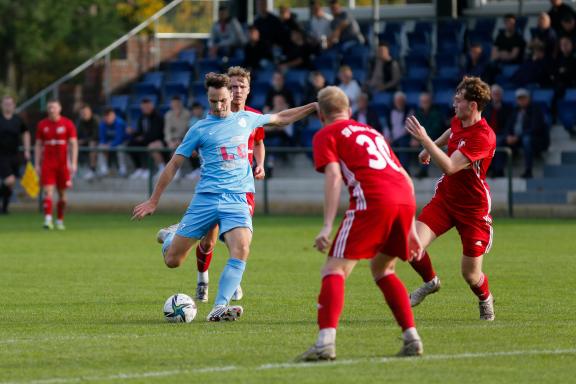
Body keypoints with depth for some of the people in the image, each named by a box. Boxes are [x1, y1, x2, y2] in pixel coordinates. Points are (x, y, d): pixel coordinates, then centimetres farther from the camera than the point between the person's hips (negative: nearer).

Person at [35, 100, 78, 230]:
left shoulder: (68, 124, 1)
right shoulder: (42, 125, 6)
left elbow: (74, 144, -1)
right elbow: (38, 145, 10)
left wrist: (73, 163, -10)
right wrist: (37, 164, 3)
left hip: (63, 164, 0)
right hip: (47, 164, 0)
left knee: (62, 193, 7)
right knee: (48, 191, -12)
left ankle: (60, 221, 19)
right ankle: (48, 220, -19)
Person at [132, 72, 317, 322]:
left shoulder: (245, 119, 13)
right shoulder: (200, 130, 4)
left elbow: (281, 118, 29)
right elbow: (174, 164, 7)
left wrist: (314, 106, 26)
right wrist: (153, 201, 7)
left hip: (238, 199, 1)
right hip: (206, 198, -1)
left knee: (241, 250, -27)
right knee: (172, 260, 0)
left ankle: (219, 308, -29)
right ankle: (170, 236, 38)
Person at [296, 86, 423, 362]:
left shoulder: (326, 135, 14)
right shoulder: (372, 132, 33)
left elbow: (333, 177, -4)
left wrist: (327, 226, -11)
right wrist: (410, 229, 30)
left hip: (372, 199, -6)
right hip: (405, 197, 6)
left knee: (335, 269, -5)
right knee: (381, 269, 25)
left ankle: (326, 341, -23)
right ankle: (411, 337, 16)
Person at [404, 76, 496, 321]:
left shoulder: (483, 137, -27)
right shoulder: (458, 121, -3)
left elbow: (449, 167, -35)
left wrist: (425, 140, -40)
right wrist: (430, 148, 35)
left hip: (473, 207, -6)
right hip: (445, 197, 6)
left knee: (471, 275, -1)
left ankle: (485, 299, 36)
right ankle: (430, 282, 18)